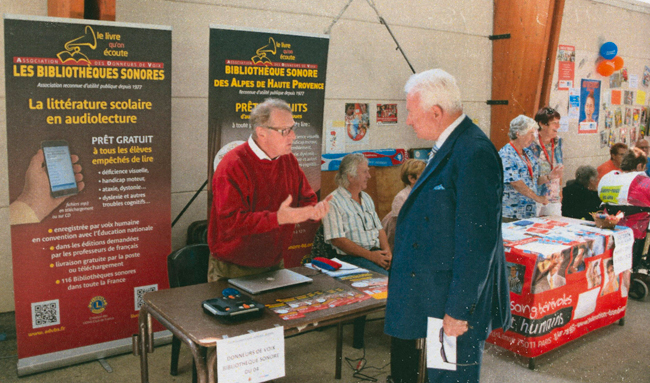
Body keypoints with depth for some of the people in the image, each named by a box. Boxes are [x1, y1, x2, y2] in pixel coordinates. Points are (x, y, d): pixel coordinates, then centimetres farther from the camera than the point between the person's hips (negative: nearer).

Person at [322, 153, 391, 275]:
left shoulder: (366, 198, 22)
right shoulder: (333, 202, -5)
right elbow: (337, 240, -13)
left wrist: (387, 251, 1)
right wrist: (370, 255, -16)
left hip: (377, 252, 7)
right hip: (352, 256, -7)